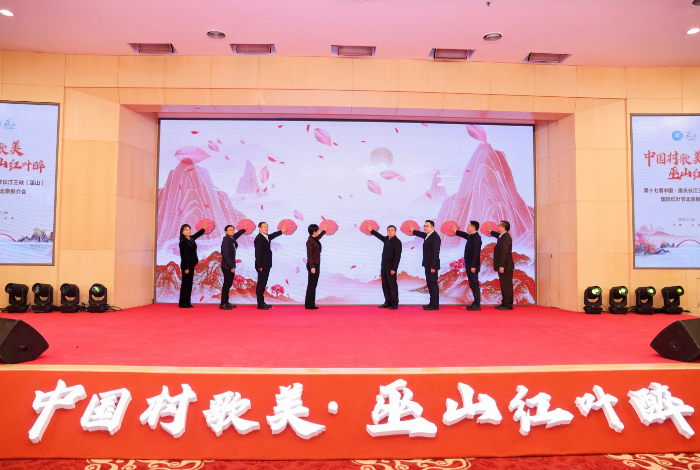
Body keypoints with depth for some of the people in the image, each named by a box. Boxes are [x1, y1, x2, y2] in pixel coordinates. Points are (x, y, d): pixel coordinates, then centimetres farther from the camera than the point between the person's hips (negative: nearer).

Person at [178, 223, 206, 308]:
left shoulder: (191, 239, 8)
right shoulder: (183, 242, -14)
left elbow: (197, 235, 34)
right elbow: (183, 255, -17)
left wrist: (203, 229, 33)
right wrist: (186, 268, -18)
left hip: (191, 265, 8)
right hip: (186, 265, -8)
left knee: (189, 283, 11)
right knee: (185, 283, -3)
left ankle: (187, 302, 17)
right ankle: (183, 303, 4)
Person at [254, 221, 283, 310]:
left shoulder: (267, 237, 12)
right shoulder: (259, 239, -15)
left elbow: (273, 235, 36)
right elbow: (258, 253, -19)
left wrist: (281, 231, 41)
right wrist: (259, 266, -21)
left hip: (266, 265, 9)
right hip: (262, 266, -9)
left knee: (263, 284, 13)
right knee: (261, 285, -5)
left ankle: (262, 303, 20)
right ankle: (260, 304, -1)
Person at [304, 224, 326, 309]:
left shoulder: (315, 239, 11)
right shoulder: (310, 241, -16)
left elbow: (318, 237, 38)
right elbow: (309, 255, -19)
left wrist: (324, 231, 51)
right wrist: (312, 267, -23)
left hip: (316, 264, 10)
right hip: (313, 265, -10)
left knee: (313, 285, 11)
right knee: (311, 285, -5)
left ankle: (311, 304, 16)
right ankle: (309, 305, 0)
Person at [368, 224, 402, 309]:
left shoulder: (397, 242, -11)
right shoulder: (386, 239, 9)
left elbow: (397, 256, -15)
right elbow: (380, 236, 33)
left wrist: (394, 269, -19)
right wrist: (372, 231, 38)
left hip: (391, 267, -8)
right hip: (384, 266, 8)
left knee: (392, 286, -3)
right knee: (385, 285, 11)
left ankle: (394, 304, 3)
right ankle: (388, 302, 19)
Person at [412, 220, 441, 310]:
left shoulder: (435, 237, -18)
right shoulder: (428, 235, 10)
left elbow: (435, 253, -22)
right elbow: (422, 234, 36)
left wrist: (433, 267, -23)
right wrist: (413, 231, 47)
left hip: (432, 265, -10)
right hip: (428, 265, 10)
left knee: (433, 284, -5)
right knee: (430, 284, 14)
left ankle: (434, 305, 0)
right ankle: (432, 303, 21)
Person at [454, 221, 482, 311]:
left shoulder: (476, 237, -17)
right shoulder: (471, 236, 11)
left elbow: (476, 253, -22)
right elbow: (464, 234, 36)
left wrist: (473, 266, -24)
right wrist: (455, 231, 40)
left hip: (473, 266, -9)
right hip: (470, 265, 9)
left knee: (474, 285, -5)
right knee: (473, 285, 13)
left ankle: (477, 305, -1)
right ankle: (476, 303, 20)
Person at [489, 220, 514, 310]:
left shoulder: (506, 237, -18)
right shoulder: (503, 236, 12)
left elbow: (504, 253, -23)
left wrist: (501, 266, -24)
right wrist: (490, 231, 47)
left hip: (505, 266, -10)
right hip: (503, 266, 10)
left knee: (507, 286, -5)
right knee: (504, 285, 14)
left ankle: (508, 305, 0)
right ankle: (505, 303, 21)